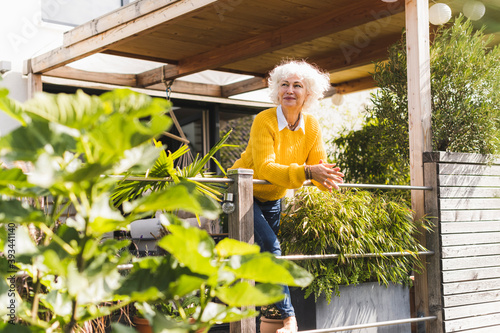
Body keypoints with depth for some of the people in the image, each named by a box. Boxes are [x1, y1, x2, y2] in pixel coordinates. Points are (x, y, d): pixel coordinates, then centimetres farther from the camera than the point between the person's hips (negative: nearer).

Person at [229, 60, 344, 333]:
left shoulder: (311, 126, -7)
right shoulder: (265, 121, -23)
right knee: (270, 246, -20)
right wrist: (306, 172, -46)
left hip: (273, 200, 6)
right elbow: (264, 168, -34)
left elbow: (319, 166, -12)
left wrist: (327, 178, -36)